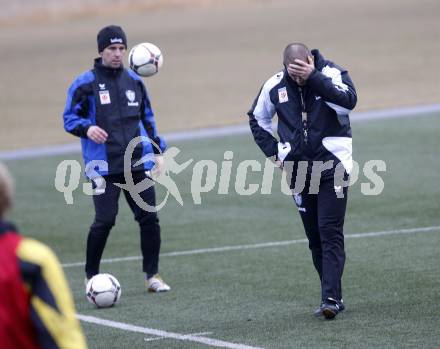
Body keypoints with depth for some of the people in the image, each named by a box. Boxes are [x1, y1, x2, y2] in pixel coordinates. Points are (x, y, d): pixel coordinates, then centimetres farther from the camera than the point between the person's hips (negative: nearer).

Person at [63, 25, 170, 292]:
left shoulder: (134, 81, 13)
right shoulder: (85, 83, -2)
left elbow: (147, 118, 22)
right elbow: (69, 118, 1)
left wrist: (158, 151, 17)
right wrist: (86, 128, -20)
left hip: (138, 163, 4)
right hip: (104, 167, -4)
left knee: (149, 217, -1)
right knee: (105, 220, -9)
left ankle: (153, 276, 12)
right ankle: (91, 277, 10)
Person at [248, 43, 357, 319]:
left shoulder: (332, 74, -10)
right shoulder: (275, 86, 0)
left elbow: (349, 100, -30)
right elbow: (257, 119, 17)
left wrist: (313, 77, -30)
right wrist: (274, 151, 7)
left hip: (332, 166, -4)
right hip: (299, 170, 4)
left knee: (331, 234, -12)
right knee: (315, 239, 7)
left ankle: (331, 298, -16)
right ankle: (334, 296, 15)